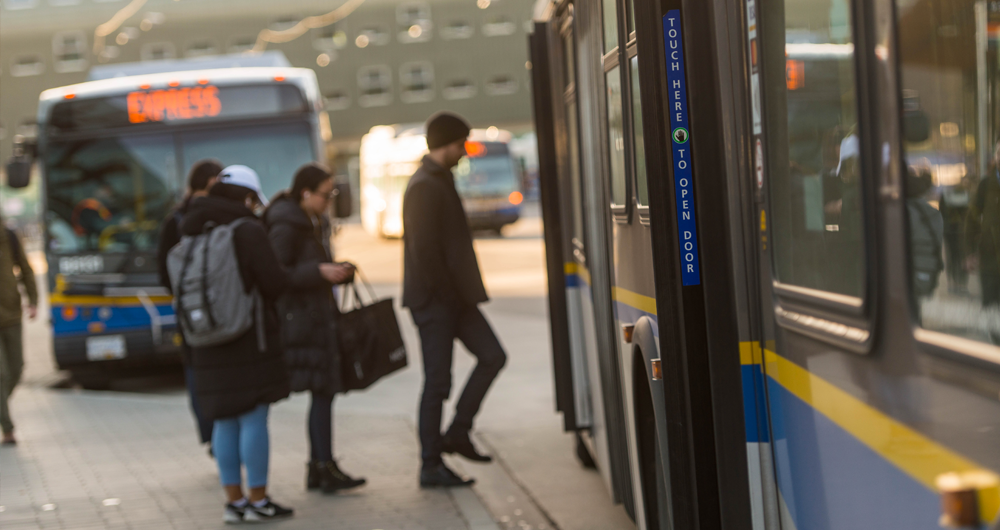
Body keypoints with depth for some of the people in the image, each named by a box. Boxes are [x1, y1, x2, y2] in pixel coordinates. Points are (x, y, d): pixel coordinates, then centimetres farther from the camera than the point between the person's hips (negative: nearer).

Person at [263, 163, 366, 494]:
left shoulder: (316, 224, 17)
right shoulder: (285, 226, -12)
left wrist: (339, 272, 6)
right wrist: (321, 272, -24)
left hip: (320, 314, 9)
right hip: (300, 315, -9)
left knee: (324, 391, 8)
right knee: (322, 391, -12)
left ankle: (318, 468, 12)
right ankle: (325, 468, -11)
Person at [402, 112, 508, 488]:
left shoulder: (440, 181, 17)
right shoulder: (424, 187, -16)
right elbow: (424, 249, -21)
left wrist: (462, 292, 15)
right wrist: (448, 294, -16)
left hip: (453, 296, 10)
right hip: (435, 300, -10)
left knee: (492, 356, 6)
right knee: (438, 382, -4)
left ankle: (457, 433, 13)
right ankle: (431, 467, 3)